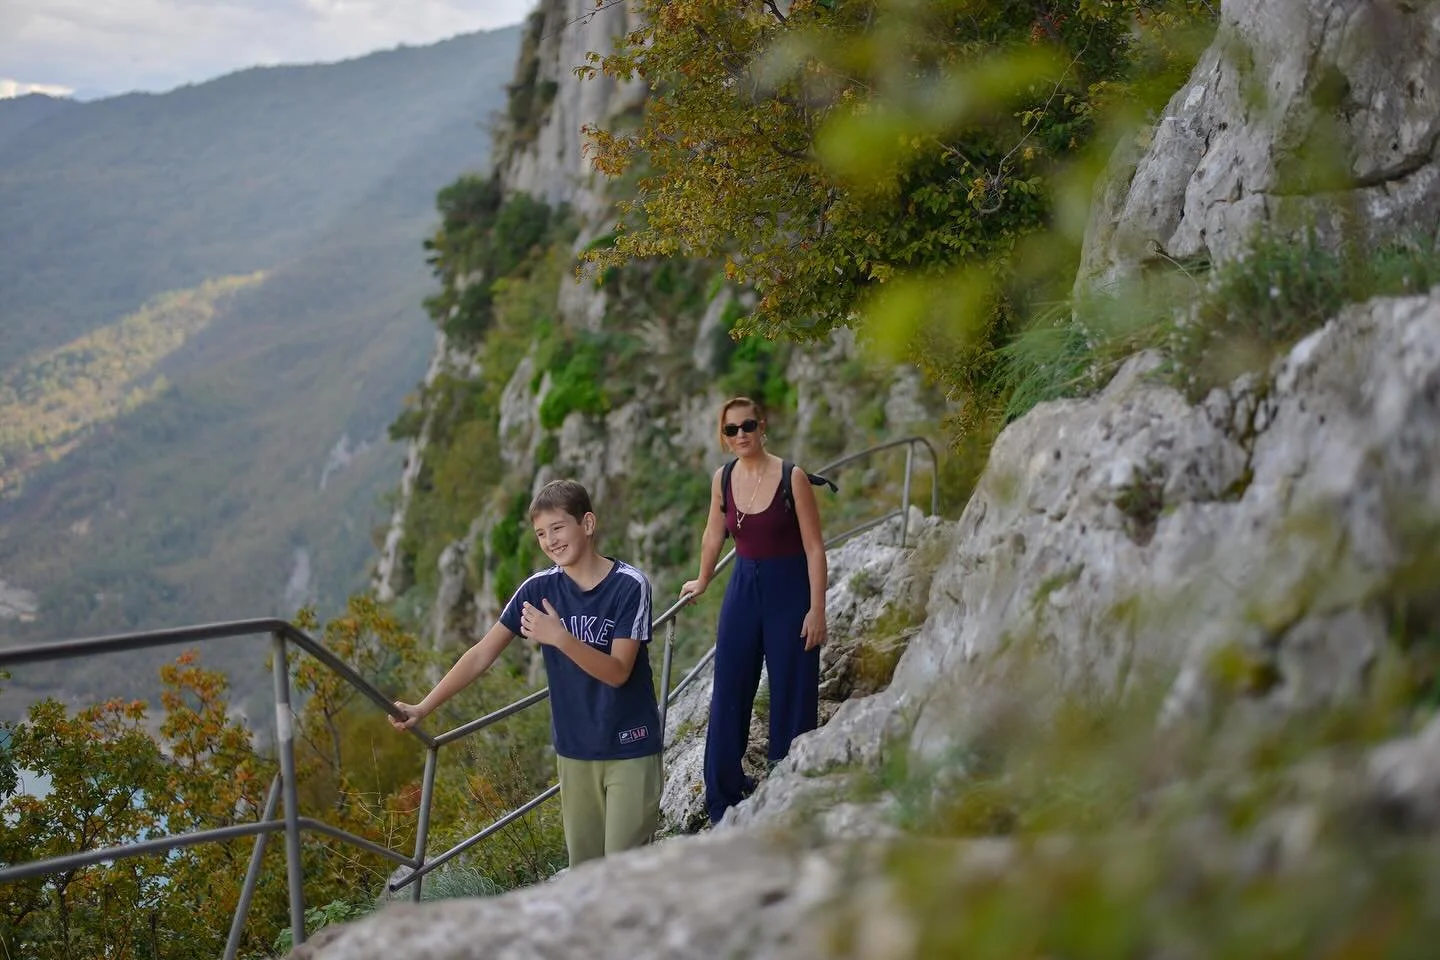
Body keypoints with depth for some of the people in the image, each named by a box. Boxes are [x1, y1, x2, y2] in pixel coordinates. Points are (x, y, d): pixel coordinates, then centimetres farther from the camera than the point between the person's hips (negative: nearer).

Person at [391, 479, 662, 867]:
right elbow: (482, 654, -2)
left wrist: (560, 638, -32)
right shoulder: (539, 588, -2)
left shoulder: (629, 585, -13)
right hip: (575, 749, 4)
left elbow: (617, 672, -18)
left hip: (630, 748, -4)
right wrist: (423, 707, -7)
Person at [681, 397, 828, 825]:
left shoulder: (792, 478, -14)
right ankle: (724, 799, 24)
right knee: (728, 697, 9)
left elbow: (814, 547, -12)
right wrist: (702, 582, 29)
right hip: (743, 589, 5)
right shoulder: (722, 479, 0)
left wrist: (817, 609, -16)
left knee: (792, 699, 2)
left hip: (790, 591, -5)